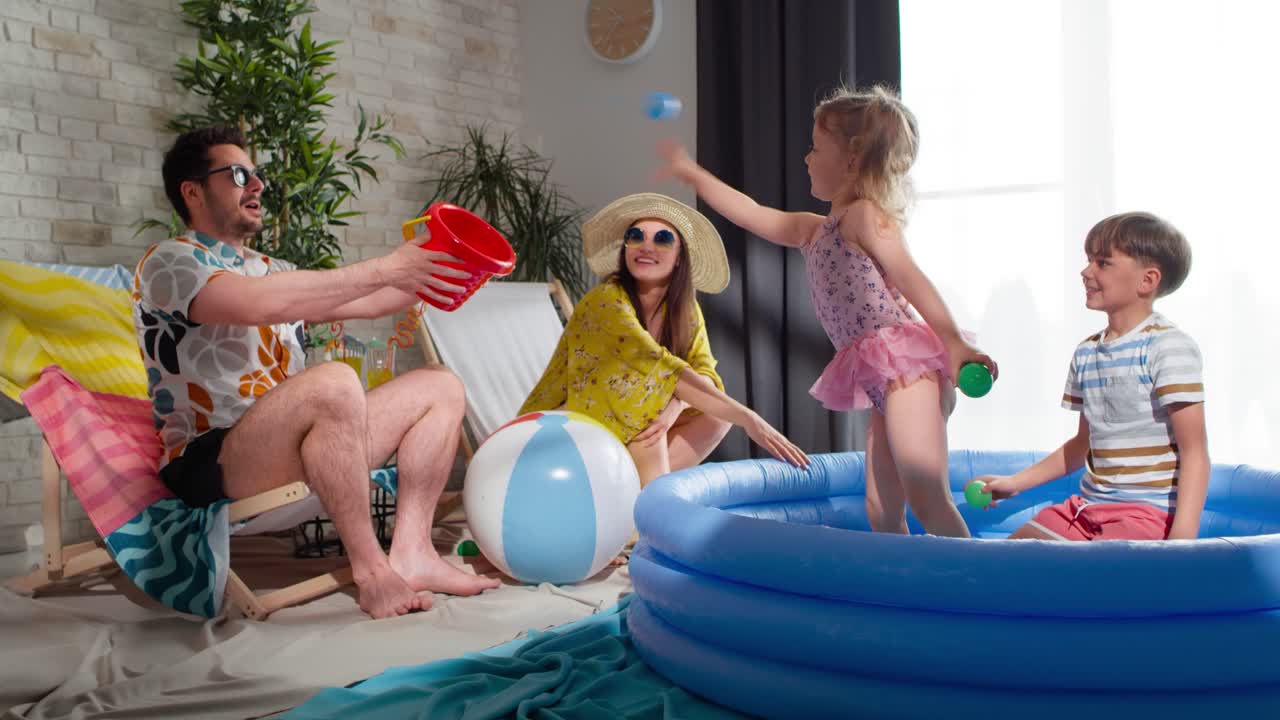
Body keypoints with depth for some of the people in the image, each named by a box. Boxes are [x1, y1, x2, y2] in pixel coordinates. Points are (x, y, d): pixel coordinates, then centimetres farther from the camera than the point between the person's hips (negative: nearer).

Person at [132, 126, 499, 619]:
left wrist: (432, 267, 3)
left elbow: (370, 304, 21)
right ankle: (370, 569, -26)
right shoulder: (169, 262, -2)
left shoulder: (271, 270, 23)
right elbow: (255, 304, -23)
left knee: (441, 388, 1)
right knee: (334, 383, -36)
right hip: (209, 466, -8)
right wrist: (382, 269, -23)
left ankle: (410, 552, -15)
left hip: (290, 455, 8)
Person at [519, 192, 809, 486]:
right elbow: (661, 366, -33)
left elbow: (706, 375, -11)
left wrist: (674, 408, -34)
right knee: (645, 377, -26)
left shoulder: (685, 309, 0)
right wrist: (748, 419, -37)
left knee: (716, 415, -9)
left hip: (625, 438, 6)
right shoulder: (607, 299, -22)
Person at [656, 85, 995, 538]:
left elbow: (912, 280, -13)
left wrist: (955, 344, -22)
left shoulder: (865, 214, -2)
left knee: (927, 500, -16)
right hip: (882, 380, 9)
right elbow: (751, 214, 32)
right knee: (882, 511, 8)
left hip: (903, 362, -9)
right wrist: (693, 174, 38)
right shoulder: (813, 232, 24)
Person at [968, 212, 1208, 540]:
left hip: (1149, 512, -7)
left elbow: (1194, 452, -14)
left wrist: (1182, 537, -24)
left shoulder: (1168, 346, -11)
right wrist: (1016, 483, 21)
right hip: (1087, 506, 7)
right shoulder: (1086, 353, 12)